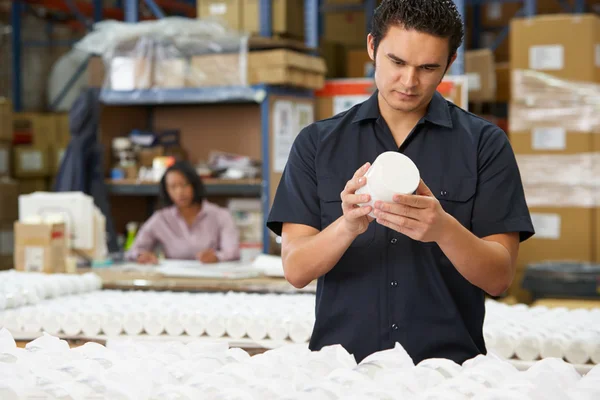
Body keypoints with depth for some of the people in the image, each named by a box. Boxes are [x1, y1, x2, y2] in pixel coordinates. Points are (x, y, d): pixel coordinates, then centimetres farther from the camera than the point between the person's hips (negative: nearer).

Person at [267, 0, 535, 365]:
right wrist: (348, 226, -18)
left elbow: (499, 277, -1)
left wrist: (444, 230, -19)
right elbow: (296, 269, 1)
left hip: (447, 363, 0)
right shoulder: (318, 143, 8)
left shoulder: (484, 144, 4)